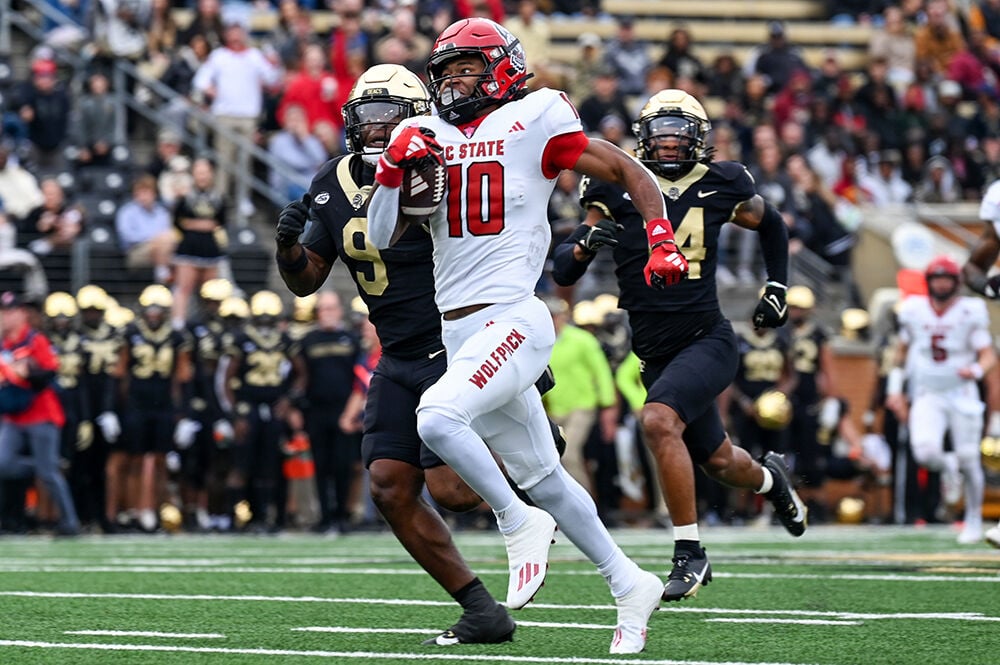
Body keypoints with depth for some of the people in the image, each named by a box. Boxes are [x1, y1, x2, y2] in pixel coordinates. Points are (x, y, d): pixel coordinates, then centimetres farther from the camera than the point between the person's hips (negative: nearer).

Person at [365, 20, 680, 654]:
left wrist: (662, 244, -11)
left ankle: (519, 523, -8)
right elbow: (384, 236, 9)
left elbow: (631, 172, 2)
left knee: (438, 418, -28)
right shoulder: (426, 137, 13)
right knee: (540, 475, 11)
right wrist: (395, 167, -6)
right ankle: (630, 586, 23)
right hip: (459, 333, 7)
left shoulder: (532, 123, -3)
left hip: (512, 321, -7)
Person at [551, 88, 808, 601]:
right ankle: (770, 478, 54)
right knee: (717, 461, 16)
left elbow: (771, 225, 22)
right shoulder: (618, 190, -3)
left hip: (707, 339, -3)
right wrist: (586, 243, -25)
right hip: (656, 352, 3)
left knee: (659, 421, -29)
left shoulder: (720, 187, -1)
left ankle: (689, 553, -20)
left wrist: (777, 287, 14)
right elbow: (562, 272, -4)